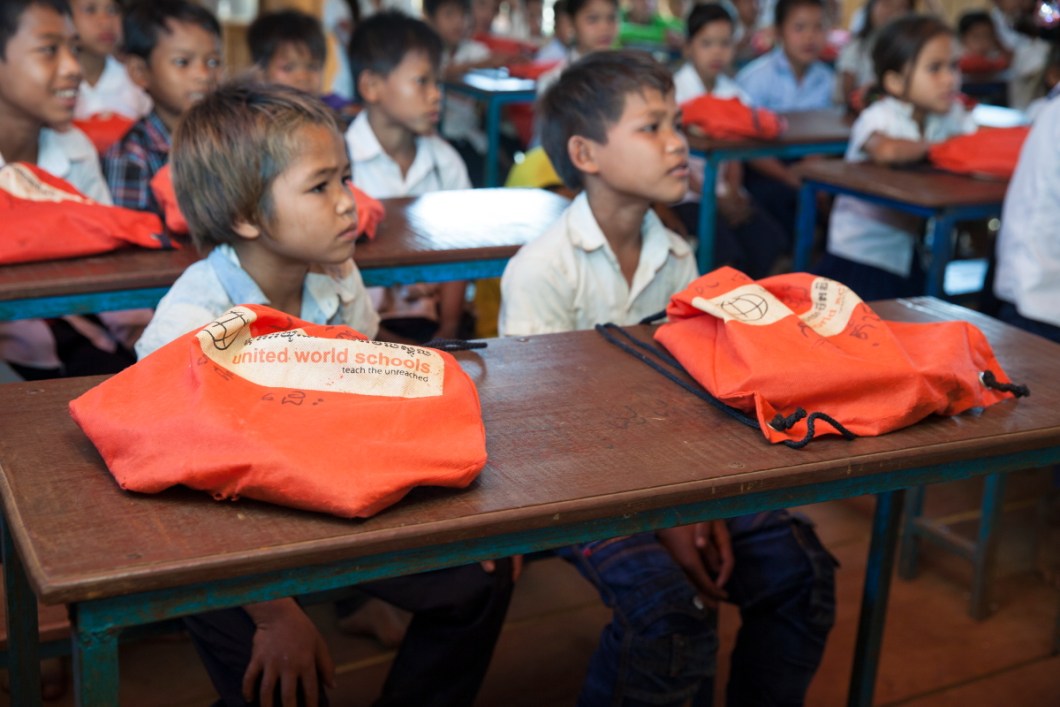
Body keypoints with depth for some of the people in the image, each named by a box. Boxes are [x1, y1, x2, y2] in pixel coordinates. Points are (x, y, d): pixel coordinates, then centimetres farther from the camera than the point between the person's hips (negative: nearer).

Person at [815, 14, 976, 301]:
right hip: (860, 253, -6)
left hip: (912, 252, 7)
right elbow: (886, 151, -38)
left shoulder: (951, 114, 5)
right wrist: (934, 148, -20)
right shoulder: (878, 116, -18)